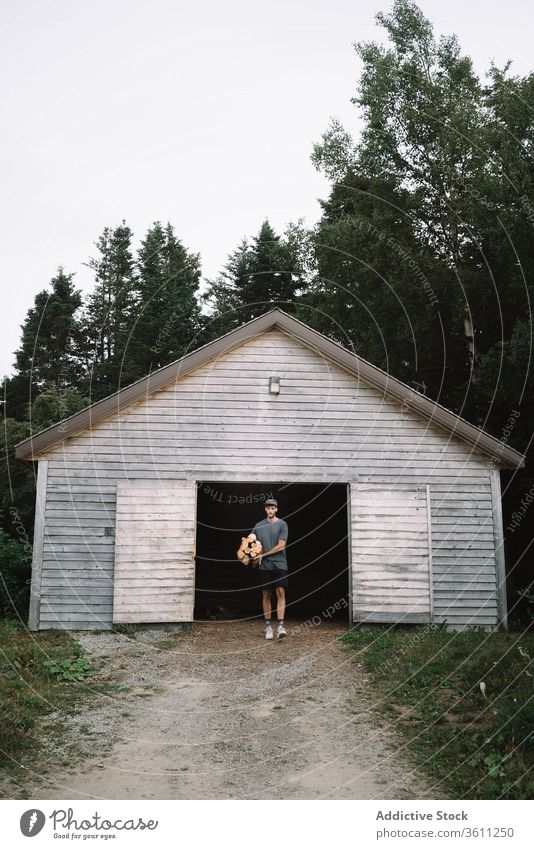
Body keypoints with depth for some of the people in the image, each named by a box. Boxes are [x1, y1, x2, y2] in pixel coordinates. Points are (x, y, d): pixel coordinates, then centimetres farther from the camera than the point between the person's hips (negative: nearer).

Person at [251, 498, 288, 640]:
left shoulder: (282, 524, 1)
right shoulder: (259, 526, 11)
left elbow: (281, 546, -6)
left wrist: (263, 555, -5)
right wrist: (256, 558, -2)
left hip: (280, 564, -3)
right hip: (264, 566, 3)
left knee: (280, 592, -11)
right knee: (266, 595, 4)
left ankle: (280, 625, -13)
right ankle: (268, 626, 9)